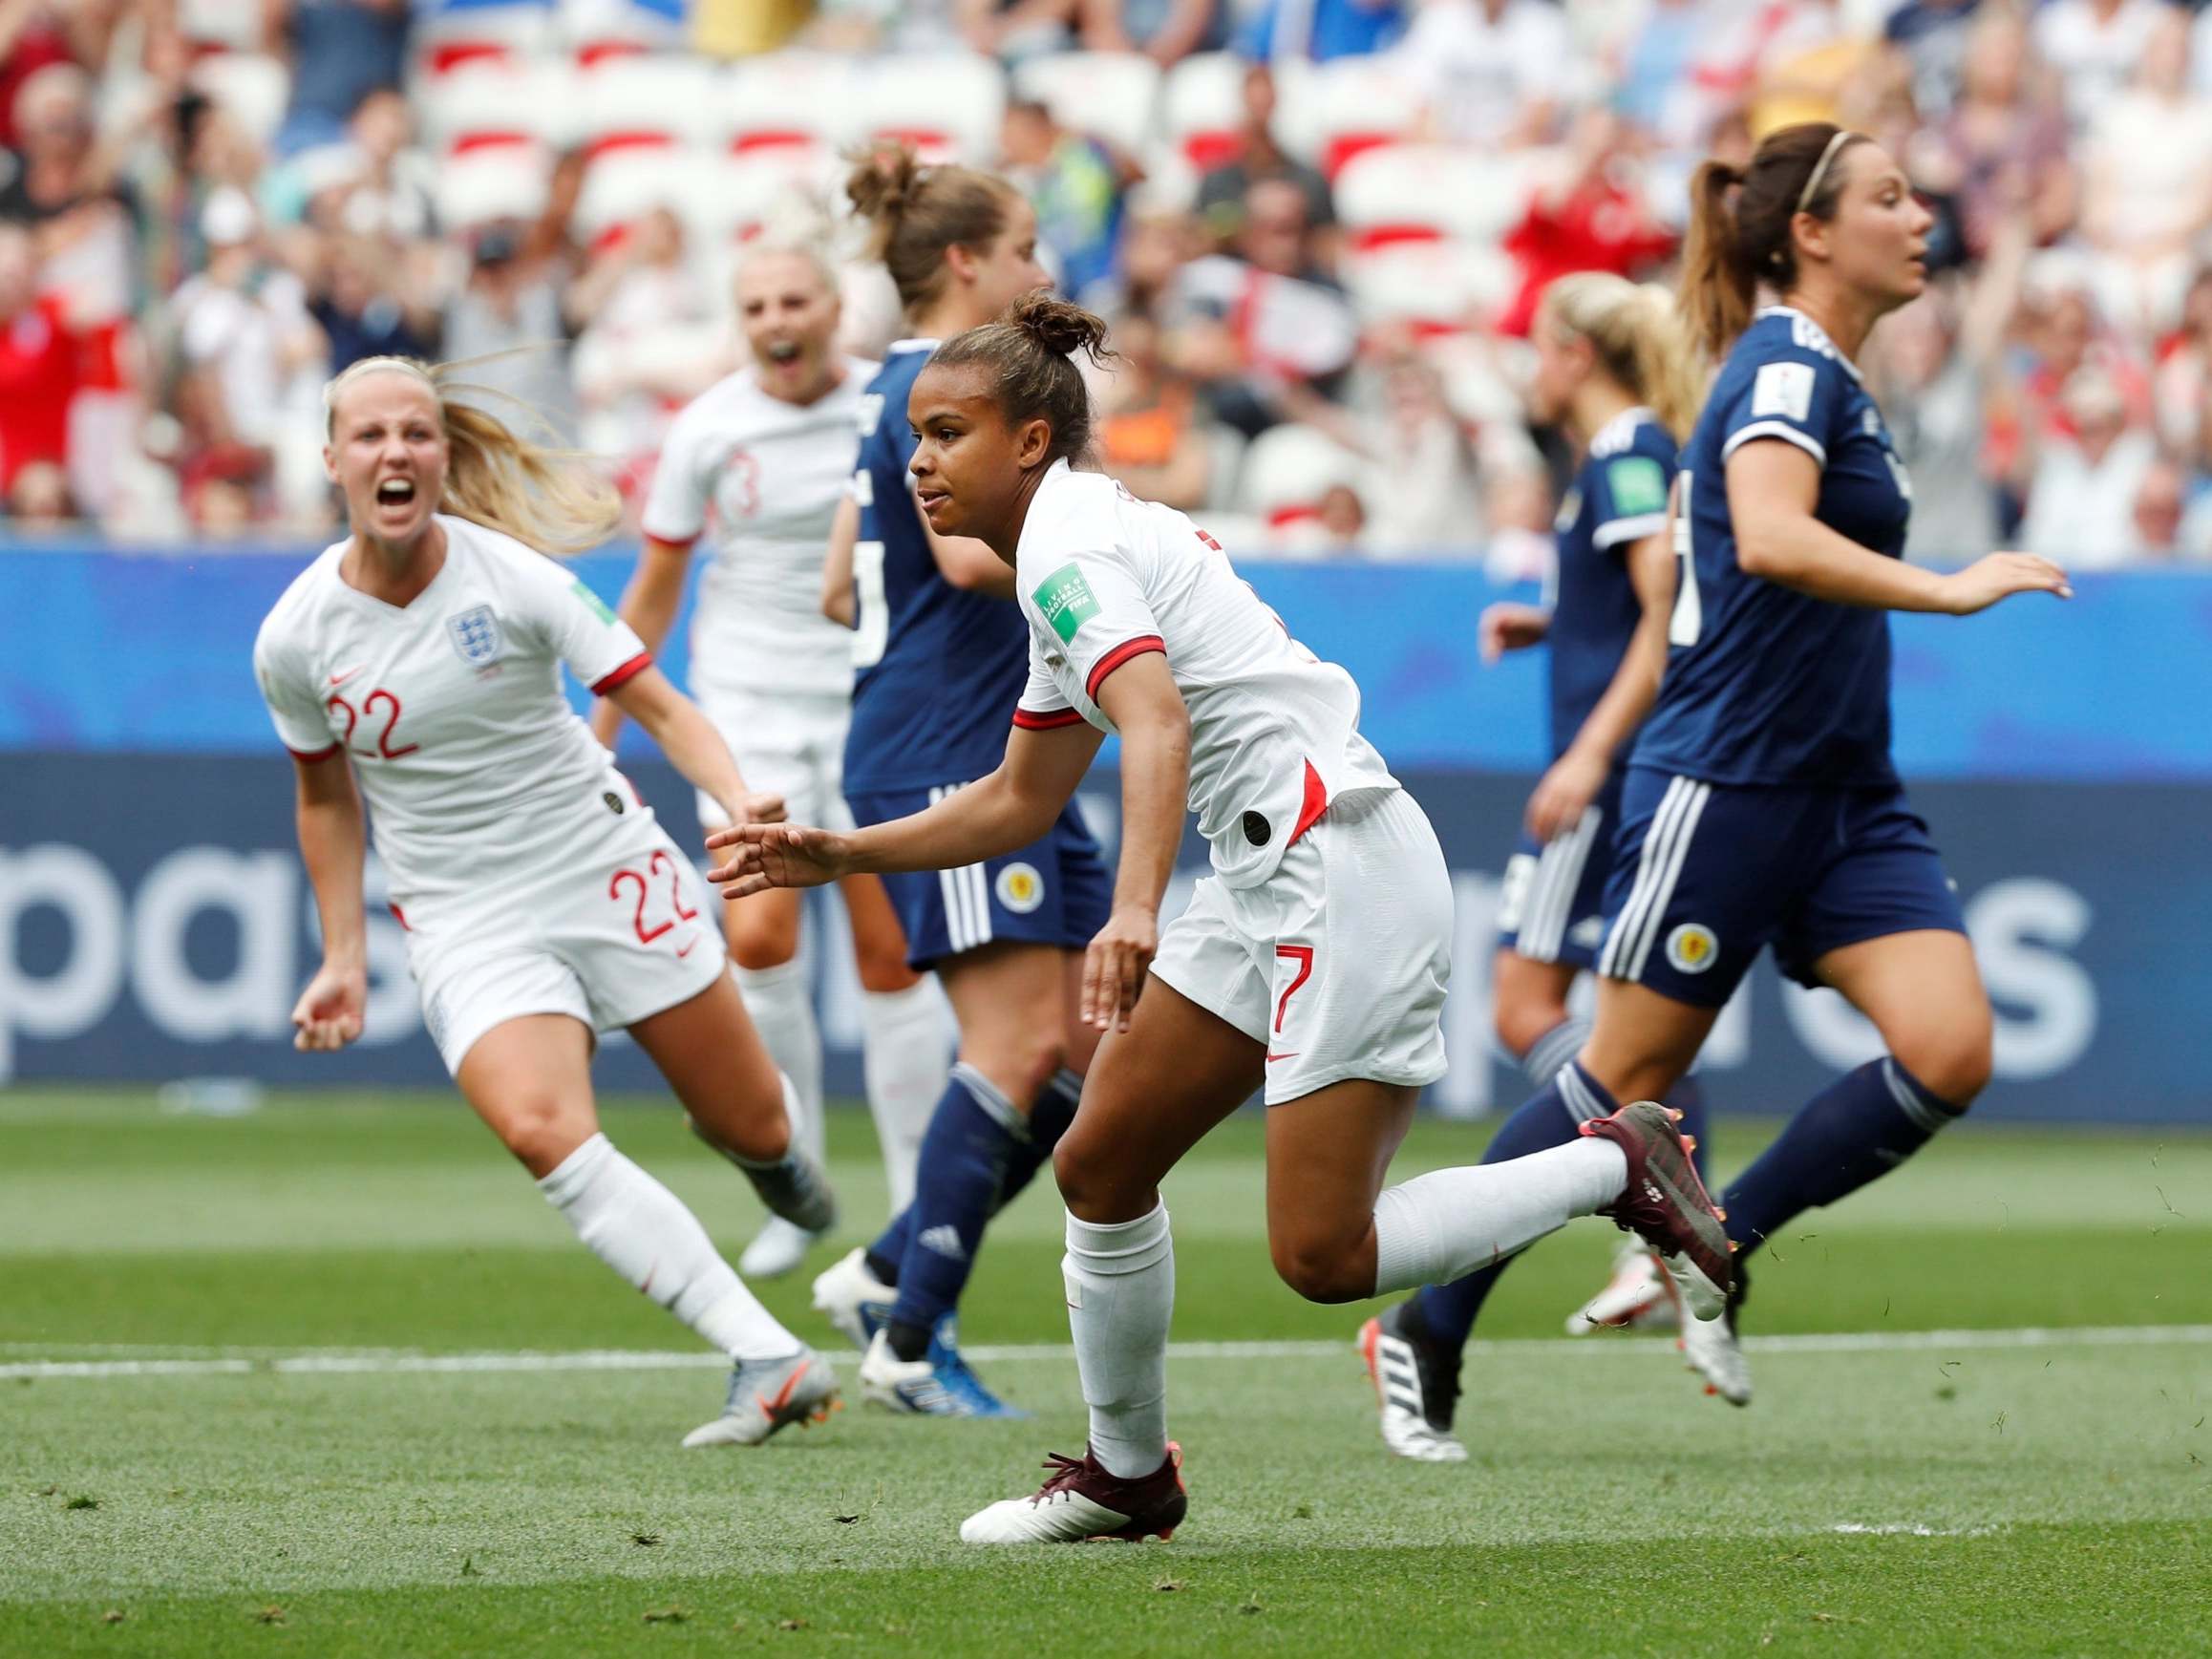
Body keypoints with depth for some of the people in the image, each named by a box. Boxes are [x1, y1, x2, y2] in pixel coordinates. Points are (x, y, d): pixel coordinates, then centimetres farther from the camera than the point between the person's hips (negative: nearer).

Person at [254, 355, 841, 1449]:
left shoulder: (512, 577, -14)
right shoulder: (295, 639, -7)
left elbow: (658, 705, -15)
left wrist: (735, 799, -33)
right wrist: (342, 959, 8)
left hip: (607, 866, 0)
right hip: (462, 917, 0)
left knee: (751, 1127, 6)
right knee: (541, 1132, -28)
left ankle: (764, 1146, 48)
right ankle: (768, 1361, -26)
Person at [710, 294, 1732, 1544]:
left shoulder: (1070, 541, -12)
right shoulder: (1075, 547, 19)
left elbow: (1158, 726, -30)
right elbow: (1020, 804, 28)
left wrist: (1134, 913, -43)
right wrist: (836, 856, 25)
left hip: (1342, 866, -10)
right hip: (1267, 883, 10)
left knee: (1323, 1255, -14)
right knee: (1099, 1166, 9)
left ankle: (1616, 1167, 0)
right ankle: (1128, 1474, 21)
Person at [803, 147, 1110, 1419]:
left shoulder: (909, 388, 20)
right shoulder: (938, 386, -11)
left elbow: (844, 587, 25)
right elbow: (970, 548, -26)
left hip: (1006, 763, 10)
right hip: (942, 761, -10)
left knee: (1099, 1047, 6)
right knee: (1019, 1040, -13)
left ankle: (890, 1276, 11)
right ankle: (910, 1344, -9)